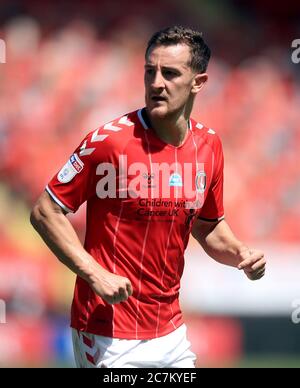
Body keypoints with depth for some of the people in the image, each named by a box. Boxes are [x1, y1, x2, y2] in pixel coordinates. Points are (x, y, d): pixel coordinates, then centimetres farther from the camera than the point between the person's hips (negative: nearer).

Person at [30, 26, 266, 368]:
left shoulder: (209, 145, 3)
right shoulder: (109, 140, -14)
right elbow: (45, 213, -10)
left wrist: (240, 254, -2)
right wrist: (96, 274, -19)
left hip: (172, 335, 6)